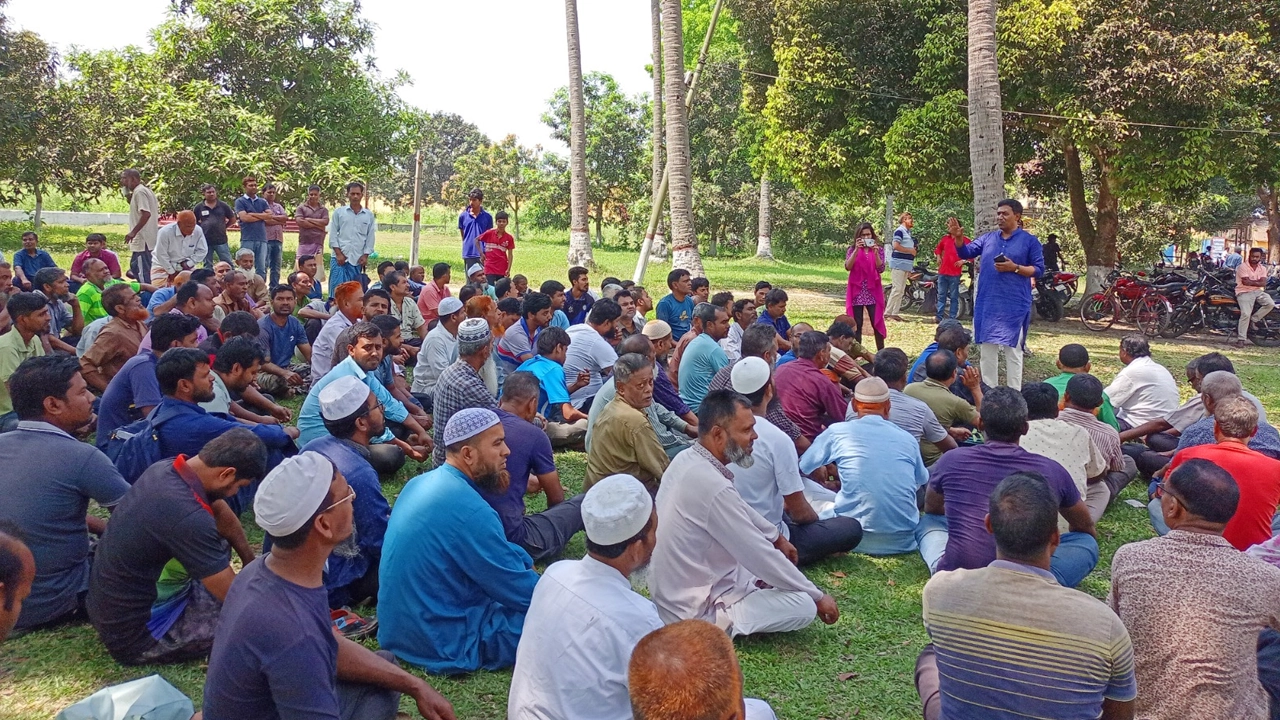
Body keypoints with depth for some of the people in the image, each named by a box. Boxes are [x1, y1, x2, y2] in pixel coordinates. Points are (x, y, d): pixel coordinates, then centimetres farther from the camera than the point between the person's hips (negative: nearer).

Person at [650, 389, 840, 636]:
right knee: (804, 606, -9)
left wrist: (776, 536, 23)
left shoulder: (687, 459, -3)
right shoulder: (713, 487, -32)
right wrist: (818, 597, -12)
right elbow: (761, 558, -24)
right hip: (696, 612, -9)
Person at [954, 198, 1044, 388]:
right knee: (987, 348, 9)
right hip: (986, 303, 4)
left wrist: (1015, 268, -16)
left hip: (1014, 305, -4)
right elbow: (965, 253, 4)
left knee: (1012, 349, 0)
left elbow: (1039, 270, -1)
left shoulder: (1030, 241, 1)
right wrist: (958, 237, -13)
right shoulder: (988, 238, 11)